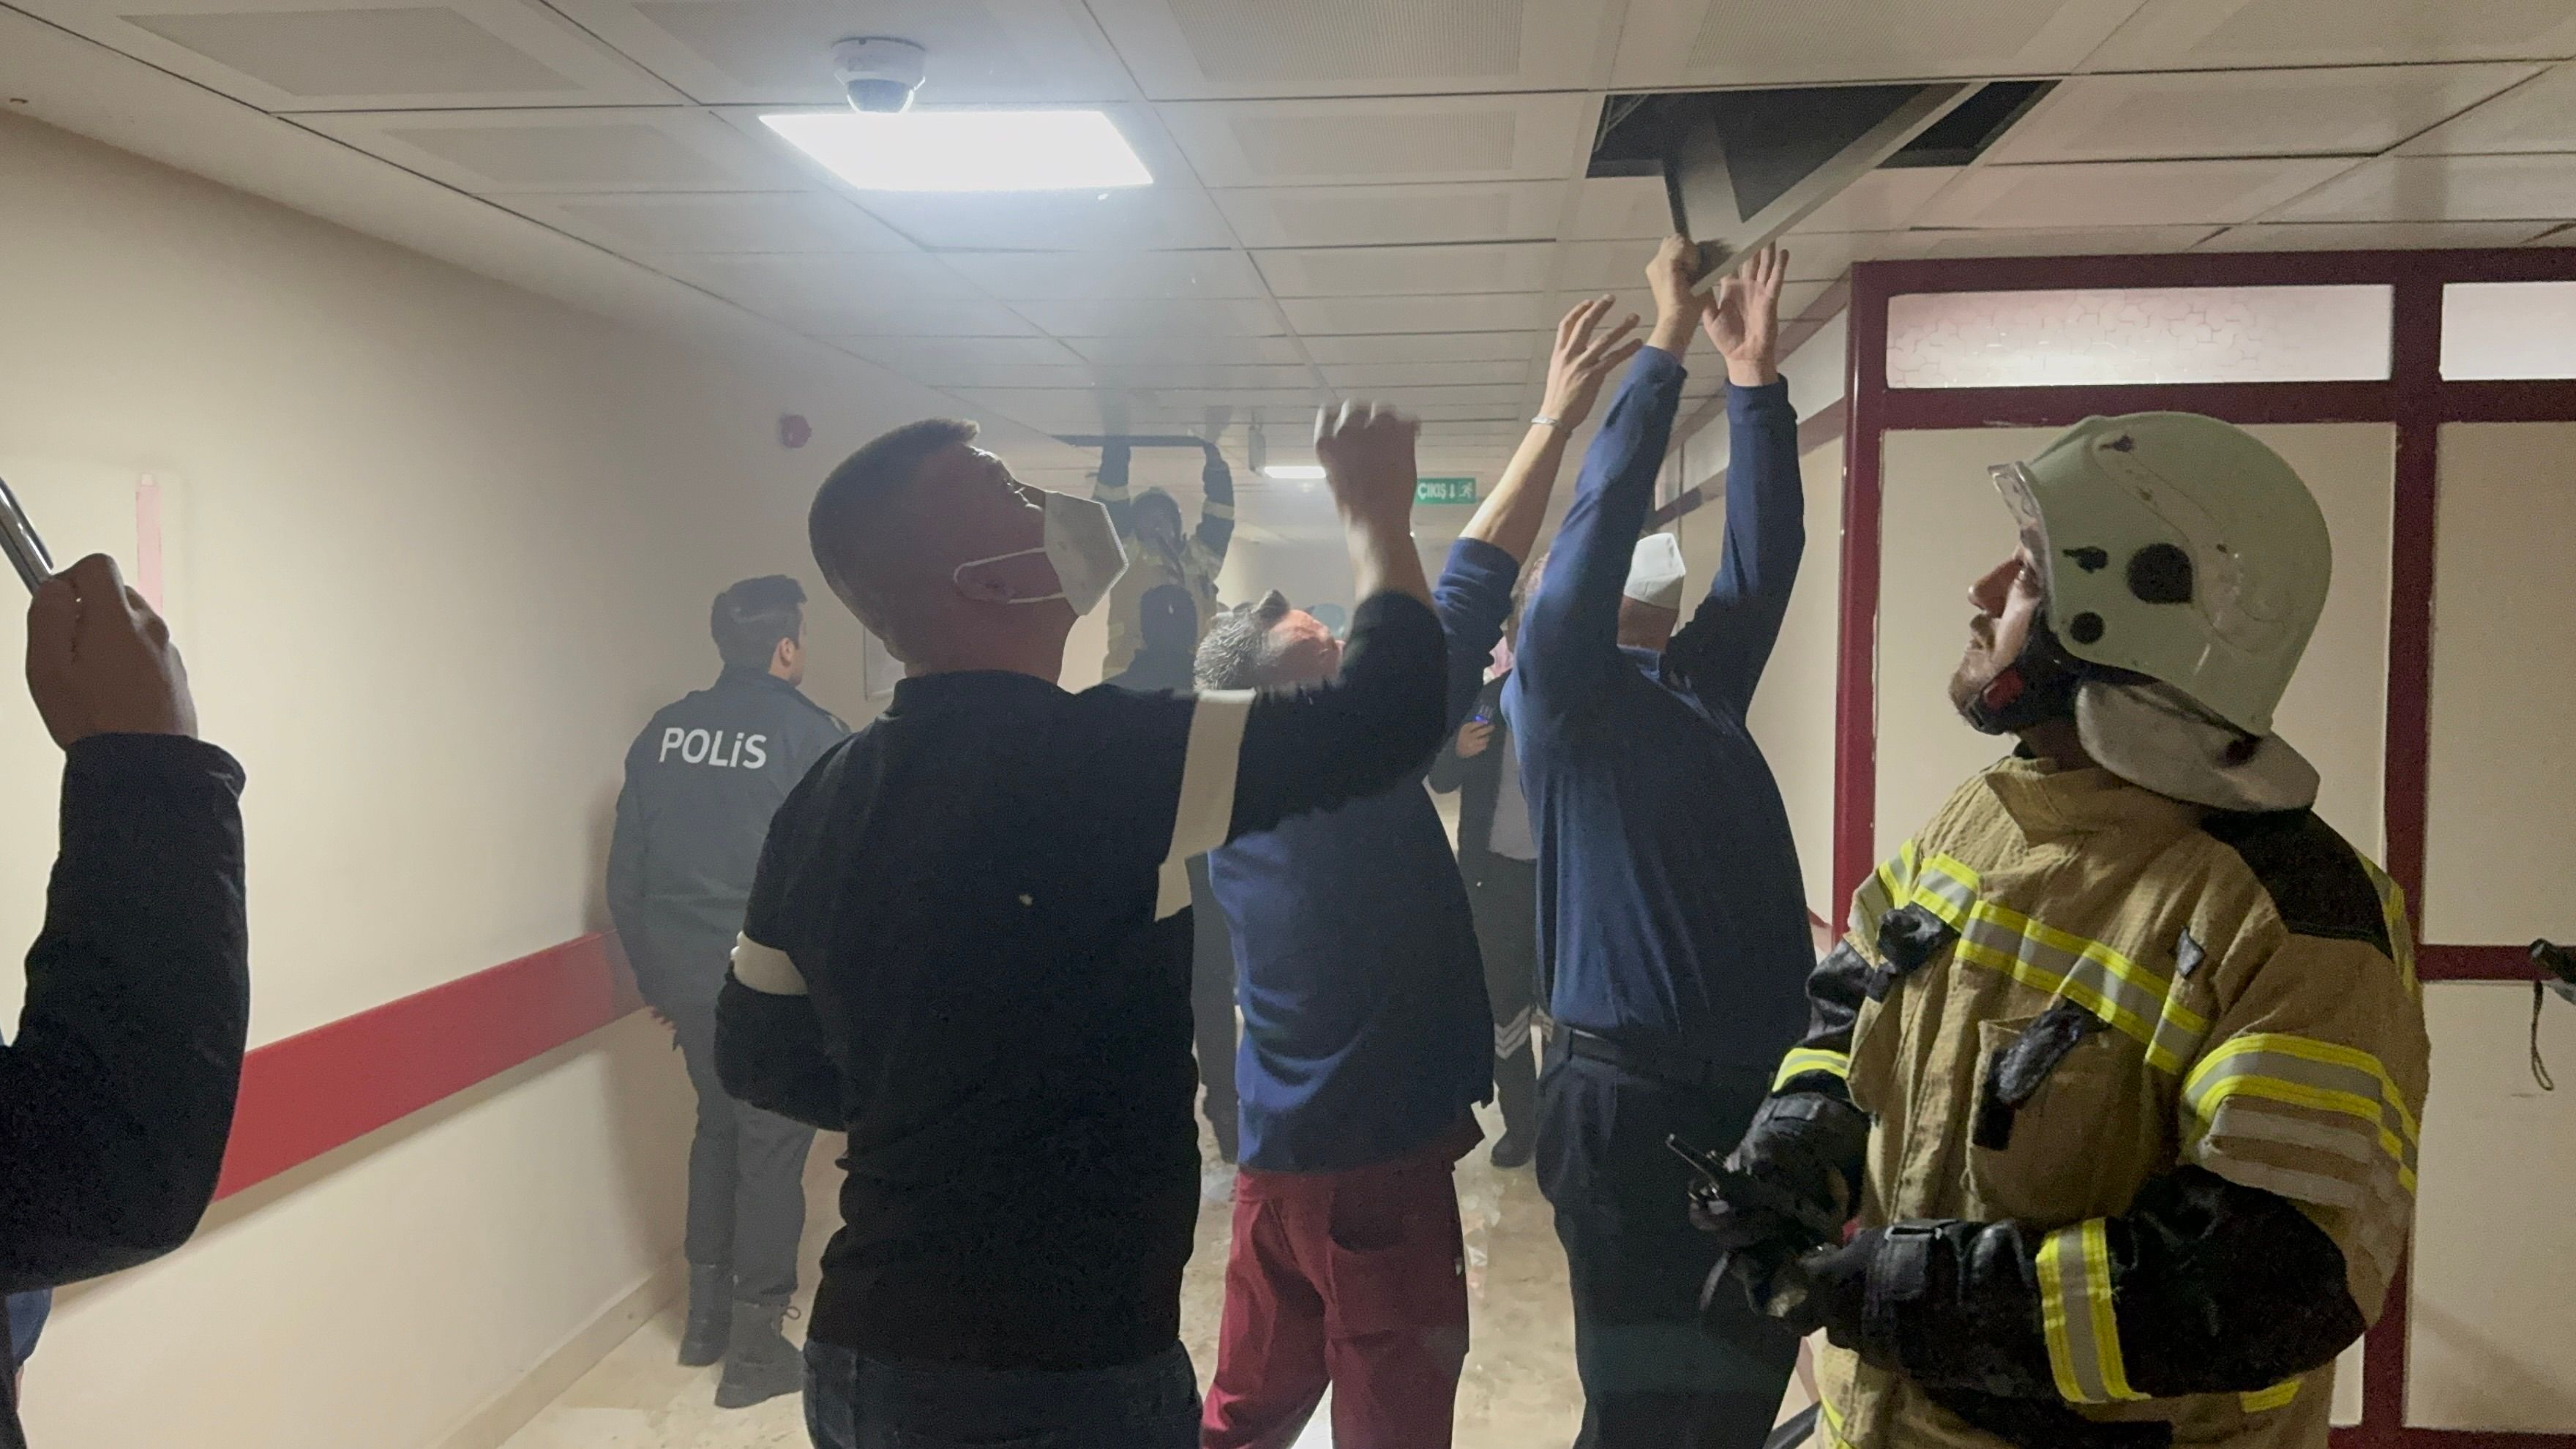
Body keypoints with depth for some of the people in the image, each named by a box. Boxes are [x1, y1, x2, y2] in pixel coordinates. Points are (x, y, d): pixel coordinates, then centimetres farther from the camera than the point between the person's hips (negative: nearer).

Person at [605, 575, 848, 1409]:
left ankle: (706, 1315, 32)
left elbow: (625, 871, 8)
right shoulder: (811, 735, -12)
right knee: (772, 1148, 5)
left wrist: (652, 972, 18)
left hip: (687, 978, 6)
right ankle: (755, 1348, 13)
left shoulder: (664, 731, 5)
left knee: (718, 1128, 22)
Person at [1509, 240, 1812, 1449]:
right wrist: (1667, 344, -6)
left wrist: (1754, 372, 7)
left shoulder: (1704, 684, 16)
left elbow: (1764, 550, 11)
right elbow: (1600, 513, -11)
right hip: (1638, 1097, -6)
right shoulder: (1558, 690, -2)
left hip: (1765, 1086, 7)